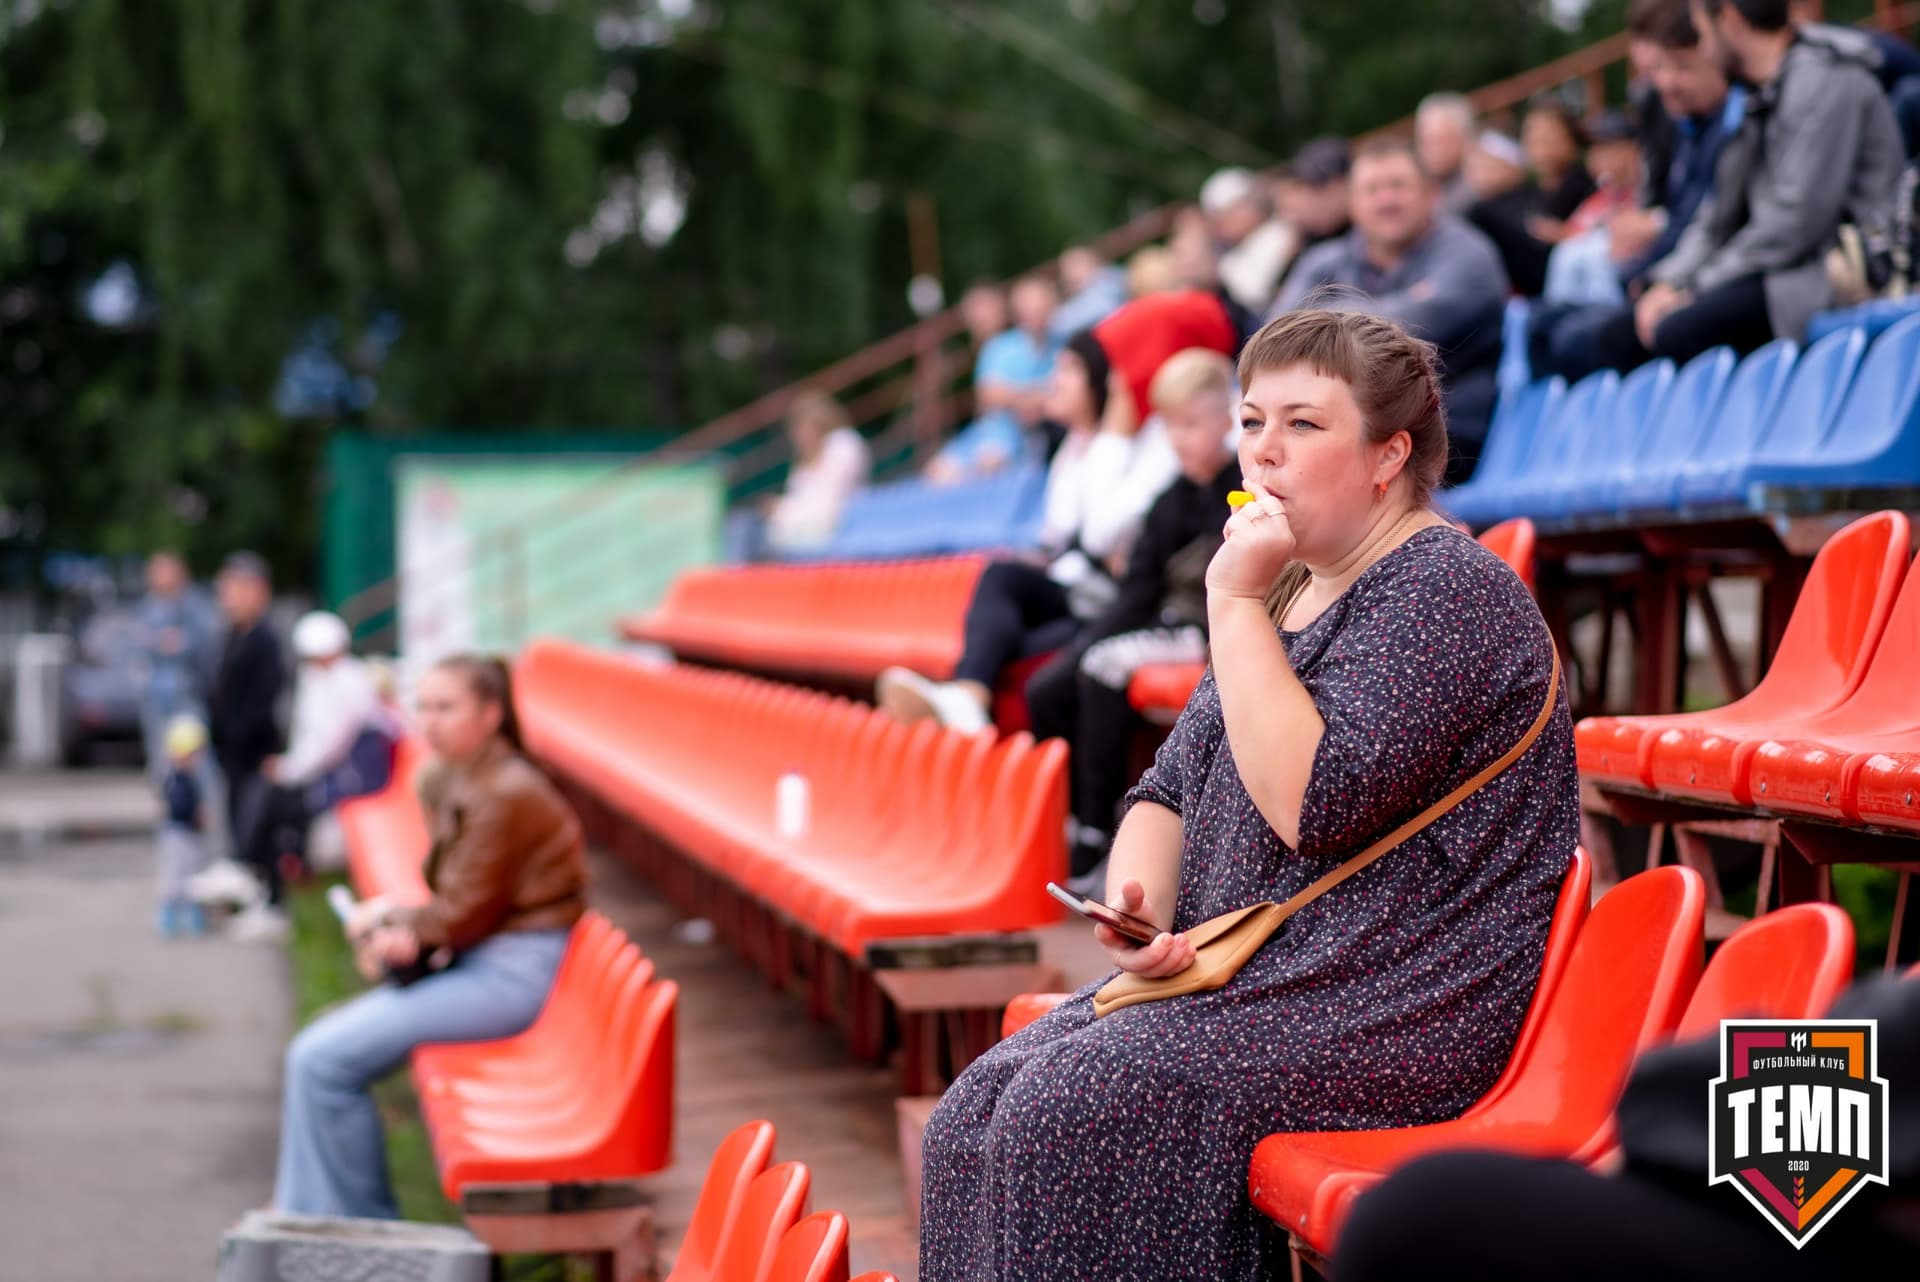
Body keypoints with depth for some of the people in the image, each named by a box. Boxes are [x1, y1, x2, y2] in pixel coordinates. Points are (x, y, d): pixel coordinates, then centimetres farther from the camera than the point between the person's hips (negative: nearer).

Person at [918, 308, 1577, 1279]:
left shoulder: (1445, 590, -11)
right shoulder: (1291, 590, 18)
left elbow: (1310, 801, -24)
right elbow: (1168, 791, 18)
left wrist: (1234, 602, -17)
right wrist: (1136, 908, -3)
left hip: (1391, 1009, -9)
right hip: (1237, 976, 9)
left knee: (1068, 1114, -24)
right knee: (977, 1114, -9)